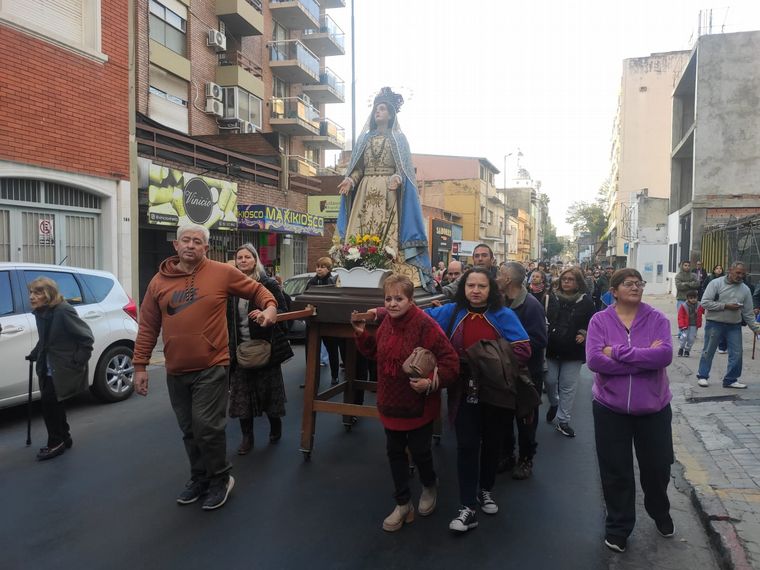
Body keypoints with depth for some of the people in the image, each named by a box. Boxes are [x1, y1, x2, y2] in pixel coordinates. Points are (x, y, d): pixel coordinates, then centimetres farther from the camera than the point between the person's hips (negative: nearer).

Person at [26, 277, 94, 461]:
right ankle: (64, 438, 32)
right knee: (53, 404, 15)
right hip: (49, 369, 8)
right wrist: (34, 354, 8)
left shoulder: (64, 311, -21)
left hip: (63, 369, -8)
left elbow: (87, 337, -20)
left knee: (49, 402, -5)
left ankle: (56, 443, 11)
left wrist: (78, 362, -19)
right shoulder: (40, 312, 3)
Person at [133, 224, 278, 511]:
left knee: (207, 427, -5)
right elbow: (147, 327, 8)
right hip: (175, 372, 4)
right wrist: (140, 365, 6)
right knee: (189, 431, 16)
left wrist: (270, 306, -12)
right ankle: (199, 478, 34)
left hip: (211, 368, -4)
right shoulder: (159, 281, 5)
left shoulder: (223, 273, -4)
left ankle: (220, 479, 17)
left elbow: (256, 290, 8)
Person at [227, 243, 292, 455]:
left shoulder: (269, 284, -4)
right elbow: (228, 318, 13)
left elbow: (284, 311, -4)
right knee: (241, 394, 4)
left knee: (268, 389, 7)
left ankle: (276, 427, 30)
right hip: (240, 348, 3)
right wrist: (228, 346, 6)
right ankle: (247, 437, 16)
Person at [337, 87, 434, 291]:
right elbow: (358, 168, 15)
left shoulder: (399, 139, 11)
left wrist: (397, 177, -21)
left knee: (390, 236, -13)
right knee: (361, 233, -7)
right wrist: (350, 180, -5)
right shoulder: (364, 138, 20)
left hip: (389, 193, -3)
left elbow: (404, 167, 1)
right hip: (366, 193, 3)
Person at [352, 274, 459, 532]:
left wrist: (431, 382, -36)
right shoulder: (387, 323, -1)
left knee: (419, 451, 12)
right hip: (391, 403, 6)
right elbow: (376, 352, 15)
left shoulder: (425, 325, -24)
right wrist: (361, 334, 2)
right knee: (395, 452, 15)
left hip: (419, 405, -6)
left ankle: (430, 486, 45)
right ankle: (402, 504, 33)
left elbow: (451, 362, -23)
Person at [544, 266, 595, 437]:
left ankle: (563, 421, 17)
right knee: (550, 381, 7)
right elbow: (543, 318, 4)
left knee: (568, 387, 5)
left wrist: (584, 334, -12)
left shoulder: (585, 300, -3)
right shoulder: (552, 297, 0)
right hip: (552, 348, 1)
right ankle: (554, 403, 38)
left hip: (573, 350, -1)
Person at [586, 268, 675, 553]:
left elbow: (665, 355, -21)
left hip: (653, 407, 1)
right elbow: (594, 360, -20)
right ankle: (618, 527, 29)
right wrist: (645, 358, -20)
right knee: (616, 471, 9)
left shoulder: (657, 318, -5)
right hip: (610, 407, -1)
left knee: (657, 466, 19)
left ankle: (660, 513, 48)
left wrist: (618, 352, -23)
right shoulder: (599, 320, -7)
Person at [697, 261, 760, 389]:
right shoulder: (716, 283, -8)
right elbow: (705, 302, -15)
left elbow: (748, 313, 9)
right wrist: (725, 306, -18)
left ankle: (731, 380, 18)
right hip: (715, 323, -4)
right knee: (708, 351, 5)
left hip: (734, 326, 4)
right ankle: (702, 376, 18)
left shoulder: (745, 289, 5)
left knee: (736, 354, 5)